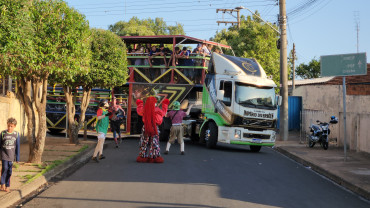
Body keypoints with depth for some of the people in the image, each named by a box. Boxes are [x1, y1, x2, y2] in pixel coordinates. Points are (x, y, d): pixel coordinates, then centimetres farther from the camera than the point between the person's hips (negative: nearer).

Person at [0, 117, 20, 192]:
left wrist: (17, 157, 5)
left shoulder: (16, 134, -1)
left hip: (11, 156, 1)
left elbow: (17, 146, 4)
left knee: (9, 171, 6)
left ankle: (7, 186, 16)